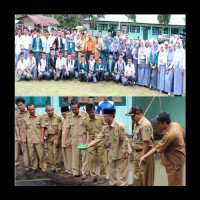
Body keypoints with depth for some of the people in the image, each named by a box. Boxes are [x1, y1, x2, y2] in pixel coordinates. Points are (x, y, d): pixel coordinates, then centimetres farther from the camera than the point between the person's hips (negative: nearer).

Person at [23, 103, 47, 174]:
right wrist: (25, 138, 10)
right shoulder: (25, 119, 9)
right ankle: (34, 168, 20)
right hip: (30, 140, 4)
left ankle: (44, 168, 5)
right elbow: (25, 129, 14)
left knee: (41, 154, -2)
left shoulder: (40, 117, -2)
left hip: (38, 139, -4)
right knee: (32, 155, 9)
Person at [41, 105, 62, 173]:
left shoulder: (58, 117, -13)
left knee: (56, 153, -7)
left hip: (56, 136, -4)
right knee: (50, 153, 6)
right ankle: (53, 167, 15)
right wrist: (42, 138, -3)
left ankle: (58, 167, 3)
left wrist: (57, 140, -12)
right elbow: (43, 127, 3)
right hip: (48, 136, 4)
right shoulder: (44, 117, 0)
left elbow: (59, 129, -11)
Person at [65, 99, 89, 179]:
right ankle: (75, 172, 19)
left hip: (83, 138, -3)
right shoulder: (69, 115, 0)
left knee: (84, 155, 0)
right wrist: (66, 139, 4)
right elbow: (68, 128, 6)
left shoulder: (85, 114, -11)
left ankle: (84, 172, 10)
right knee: (75, 156, 9)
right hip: (74, 139, 3)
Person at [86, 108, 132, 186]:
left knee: (122, 173, 1)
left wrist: (124, 153, -19)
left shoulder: (120, 126, -23)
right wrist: (90, 144, -13)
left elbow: (125, 140, -21)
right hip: (112, 153, 7)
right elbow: (99, 137, -1)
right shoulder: (105, 127, -1)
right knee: (112, 172, 18)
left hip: (121, 153, -7)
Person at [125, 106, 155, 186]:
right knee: (136, 176, 16)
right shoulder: (136, 124, 12)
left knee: (144, 176, -1)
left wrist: (142, 156, -23)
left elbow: (146, 142, -23)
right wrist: (135, 152, 18)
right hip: (137, 152, 10)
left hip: (144, 153, -10)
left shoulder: (145, 125, -19)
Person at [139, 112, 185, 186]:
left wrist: (145, 156, -15)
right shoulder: (176, 124, -3)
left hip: (174, 162, -10)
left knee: (174, 183, 0)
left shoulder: (170, 135, -31)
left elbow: (157, 148, -24)